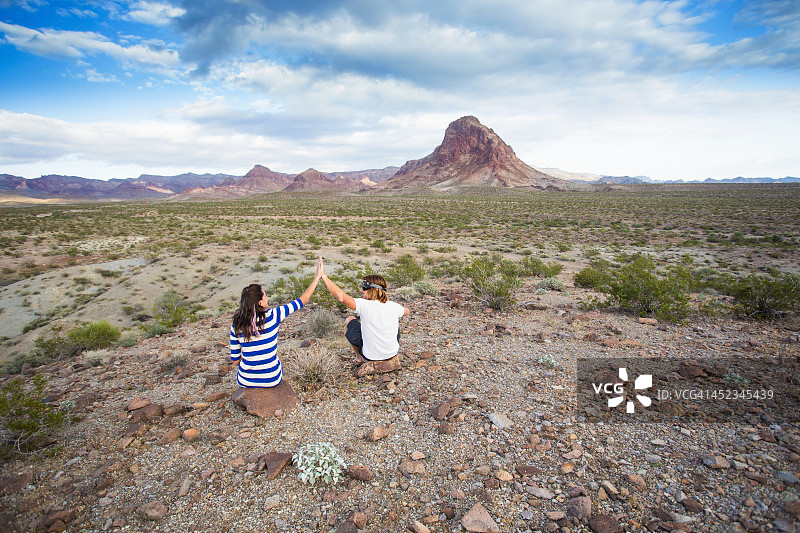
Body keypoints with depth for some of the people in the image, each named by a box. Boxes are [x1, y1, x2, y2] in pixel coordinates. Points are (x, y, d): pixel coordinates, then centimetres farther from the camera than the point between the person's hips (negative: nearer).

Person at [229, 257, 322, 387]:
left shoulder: (236, 325, -10)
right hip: (272, 380, -2)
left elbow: (235, 360, -3)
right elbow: (303, 300, -12)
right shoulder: (272, 316, -20)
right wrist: (318, 276, -5)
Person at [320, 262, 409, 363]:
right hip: (393, 353, 3)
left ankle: (359, 358, 30)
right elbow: (406, 311, 11)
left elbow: (341, 297, -35)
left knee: (349, 320, 15)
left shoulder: (365, 306, -26)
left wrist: (323, 276, -29)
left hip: (370, 356, -3)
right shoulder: (393, 306, -12)